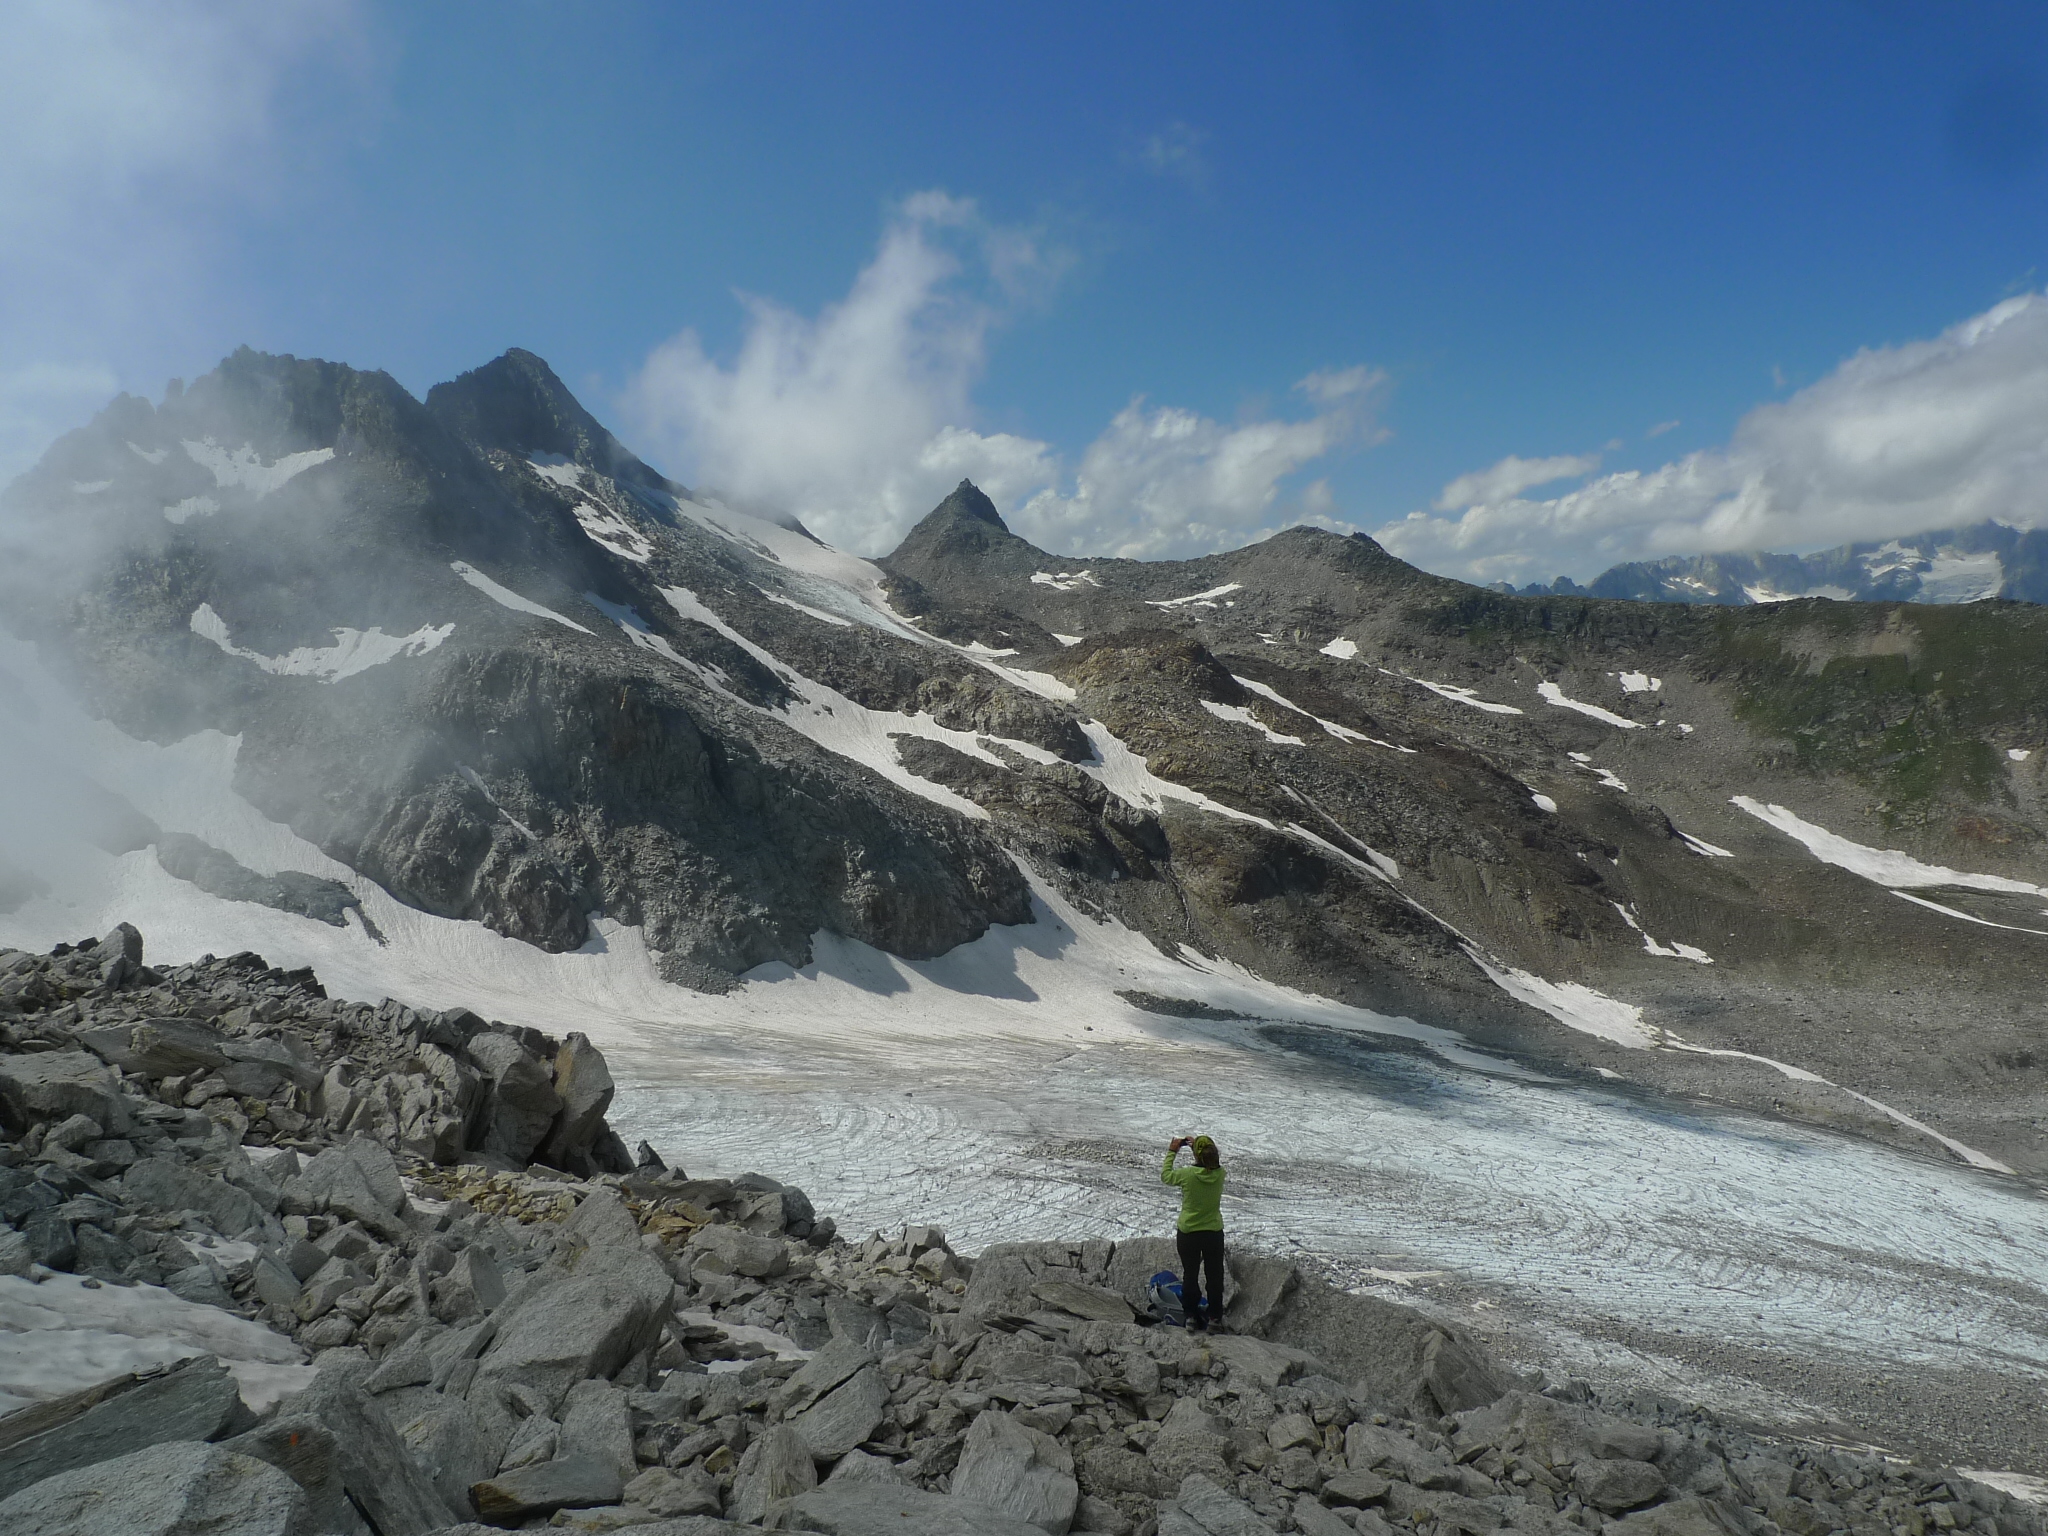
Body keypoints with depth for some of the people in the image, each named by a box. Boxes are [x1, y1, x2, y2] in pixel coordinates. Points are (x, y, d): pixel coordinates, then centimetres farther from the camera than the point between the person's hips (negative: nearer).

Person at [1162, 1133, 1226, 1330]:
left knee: (1190, 1276, 15)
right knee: (1214, 1275, 18)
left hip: (1188, 1233, -2)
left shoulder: (1187, 1174, -22)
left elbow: (1165, 1176, -3)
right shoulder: (1220, 1173, -14)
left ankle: (1192, 1316, 21)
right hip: (1214, 1232, 2)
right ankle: (1215, 1316, 27)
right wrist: (1198, 1145, 9)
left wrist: (1172, 1152, 4)